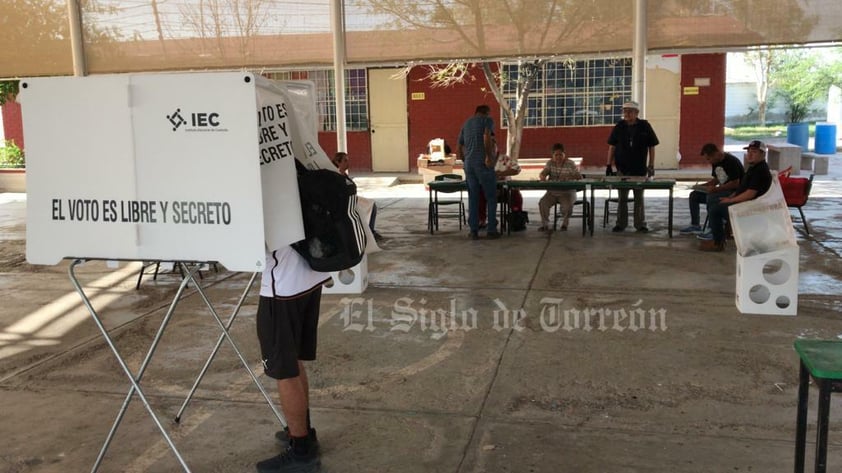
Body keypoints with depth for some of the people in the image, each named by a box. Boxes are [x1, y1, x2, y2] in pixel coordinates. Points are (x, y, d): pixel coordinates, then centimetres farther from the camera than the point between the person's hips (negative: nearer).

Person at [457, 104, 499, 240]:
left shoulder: (466, 124, 22)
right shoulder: (487, 120, 4)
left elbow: (458, 151, 22)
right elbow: (486, 137, -18)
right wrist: (489, 157, -15)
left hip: (468, 164, 6)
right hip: (483, 163, -5)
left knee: (473, 198, 9)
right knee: (491, 197, 4)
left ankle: (474, 231, 7)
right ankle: (492, 230, 5)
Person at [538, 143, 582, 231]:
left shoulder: (570, 164, -4)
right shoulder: (550, 163, 6)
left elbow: (579, 177, -12)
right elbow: (542, 173, -7)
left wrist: (569, 176, -33)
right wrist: (543, 177, -33)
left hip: (567, 192, -3)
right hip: (552, 192, 3)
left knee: (568, 206, -31)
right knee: (542, 203, -24)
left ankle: (565, 224, -2)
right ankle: (545, 224, -7)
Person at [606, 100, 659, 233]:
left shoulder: (645, 126, -2)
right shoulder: (619, 127, 1)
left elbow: (651, 146, 1)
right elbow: (612, 146, 5)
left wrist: (651, 165, -3)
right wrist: (609, 164, 0)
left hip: (640, 168, -1)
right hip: (622, 168, 1)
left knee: (639, 197, 7)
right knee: (622, 198, 6)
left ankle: (640, 224, 14)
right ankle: (621, 223, 14)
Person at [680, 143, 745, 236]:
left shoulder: (731, 162, -20)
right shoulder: (716, 162, 7)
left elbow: (735, 184, -24)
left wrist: (716, 189, -27)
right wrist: (702, 186, 3)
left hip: (734, 192, -9)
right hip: (721, 190, 9)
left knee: (711, 197, -34)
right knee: (694, 195, 1)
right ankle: (695, 225, 4)